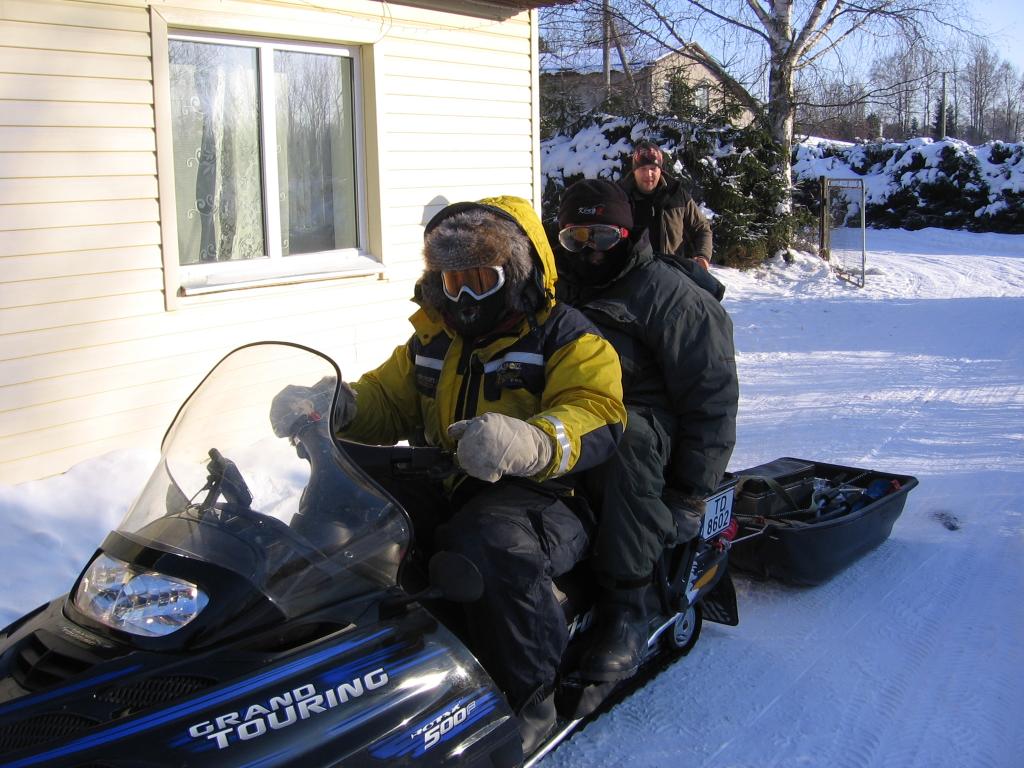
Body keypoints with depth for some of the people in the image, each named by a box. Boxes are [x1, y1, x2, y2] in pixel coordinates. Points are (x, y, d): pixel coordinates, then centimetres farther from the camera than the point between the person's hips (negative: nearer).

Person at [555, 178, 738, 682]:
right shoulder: (558, 292, 18)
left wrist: (691, 493, -14)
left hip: (652, 429, -5)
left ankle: (626, 608, -34)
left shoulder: (667, 292, -1)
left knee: (626, 435, -40)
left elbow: (711, 394, -6)